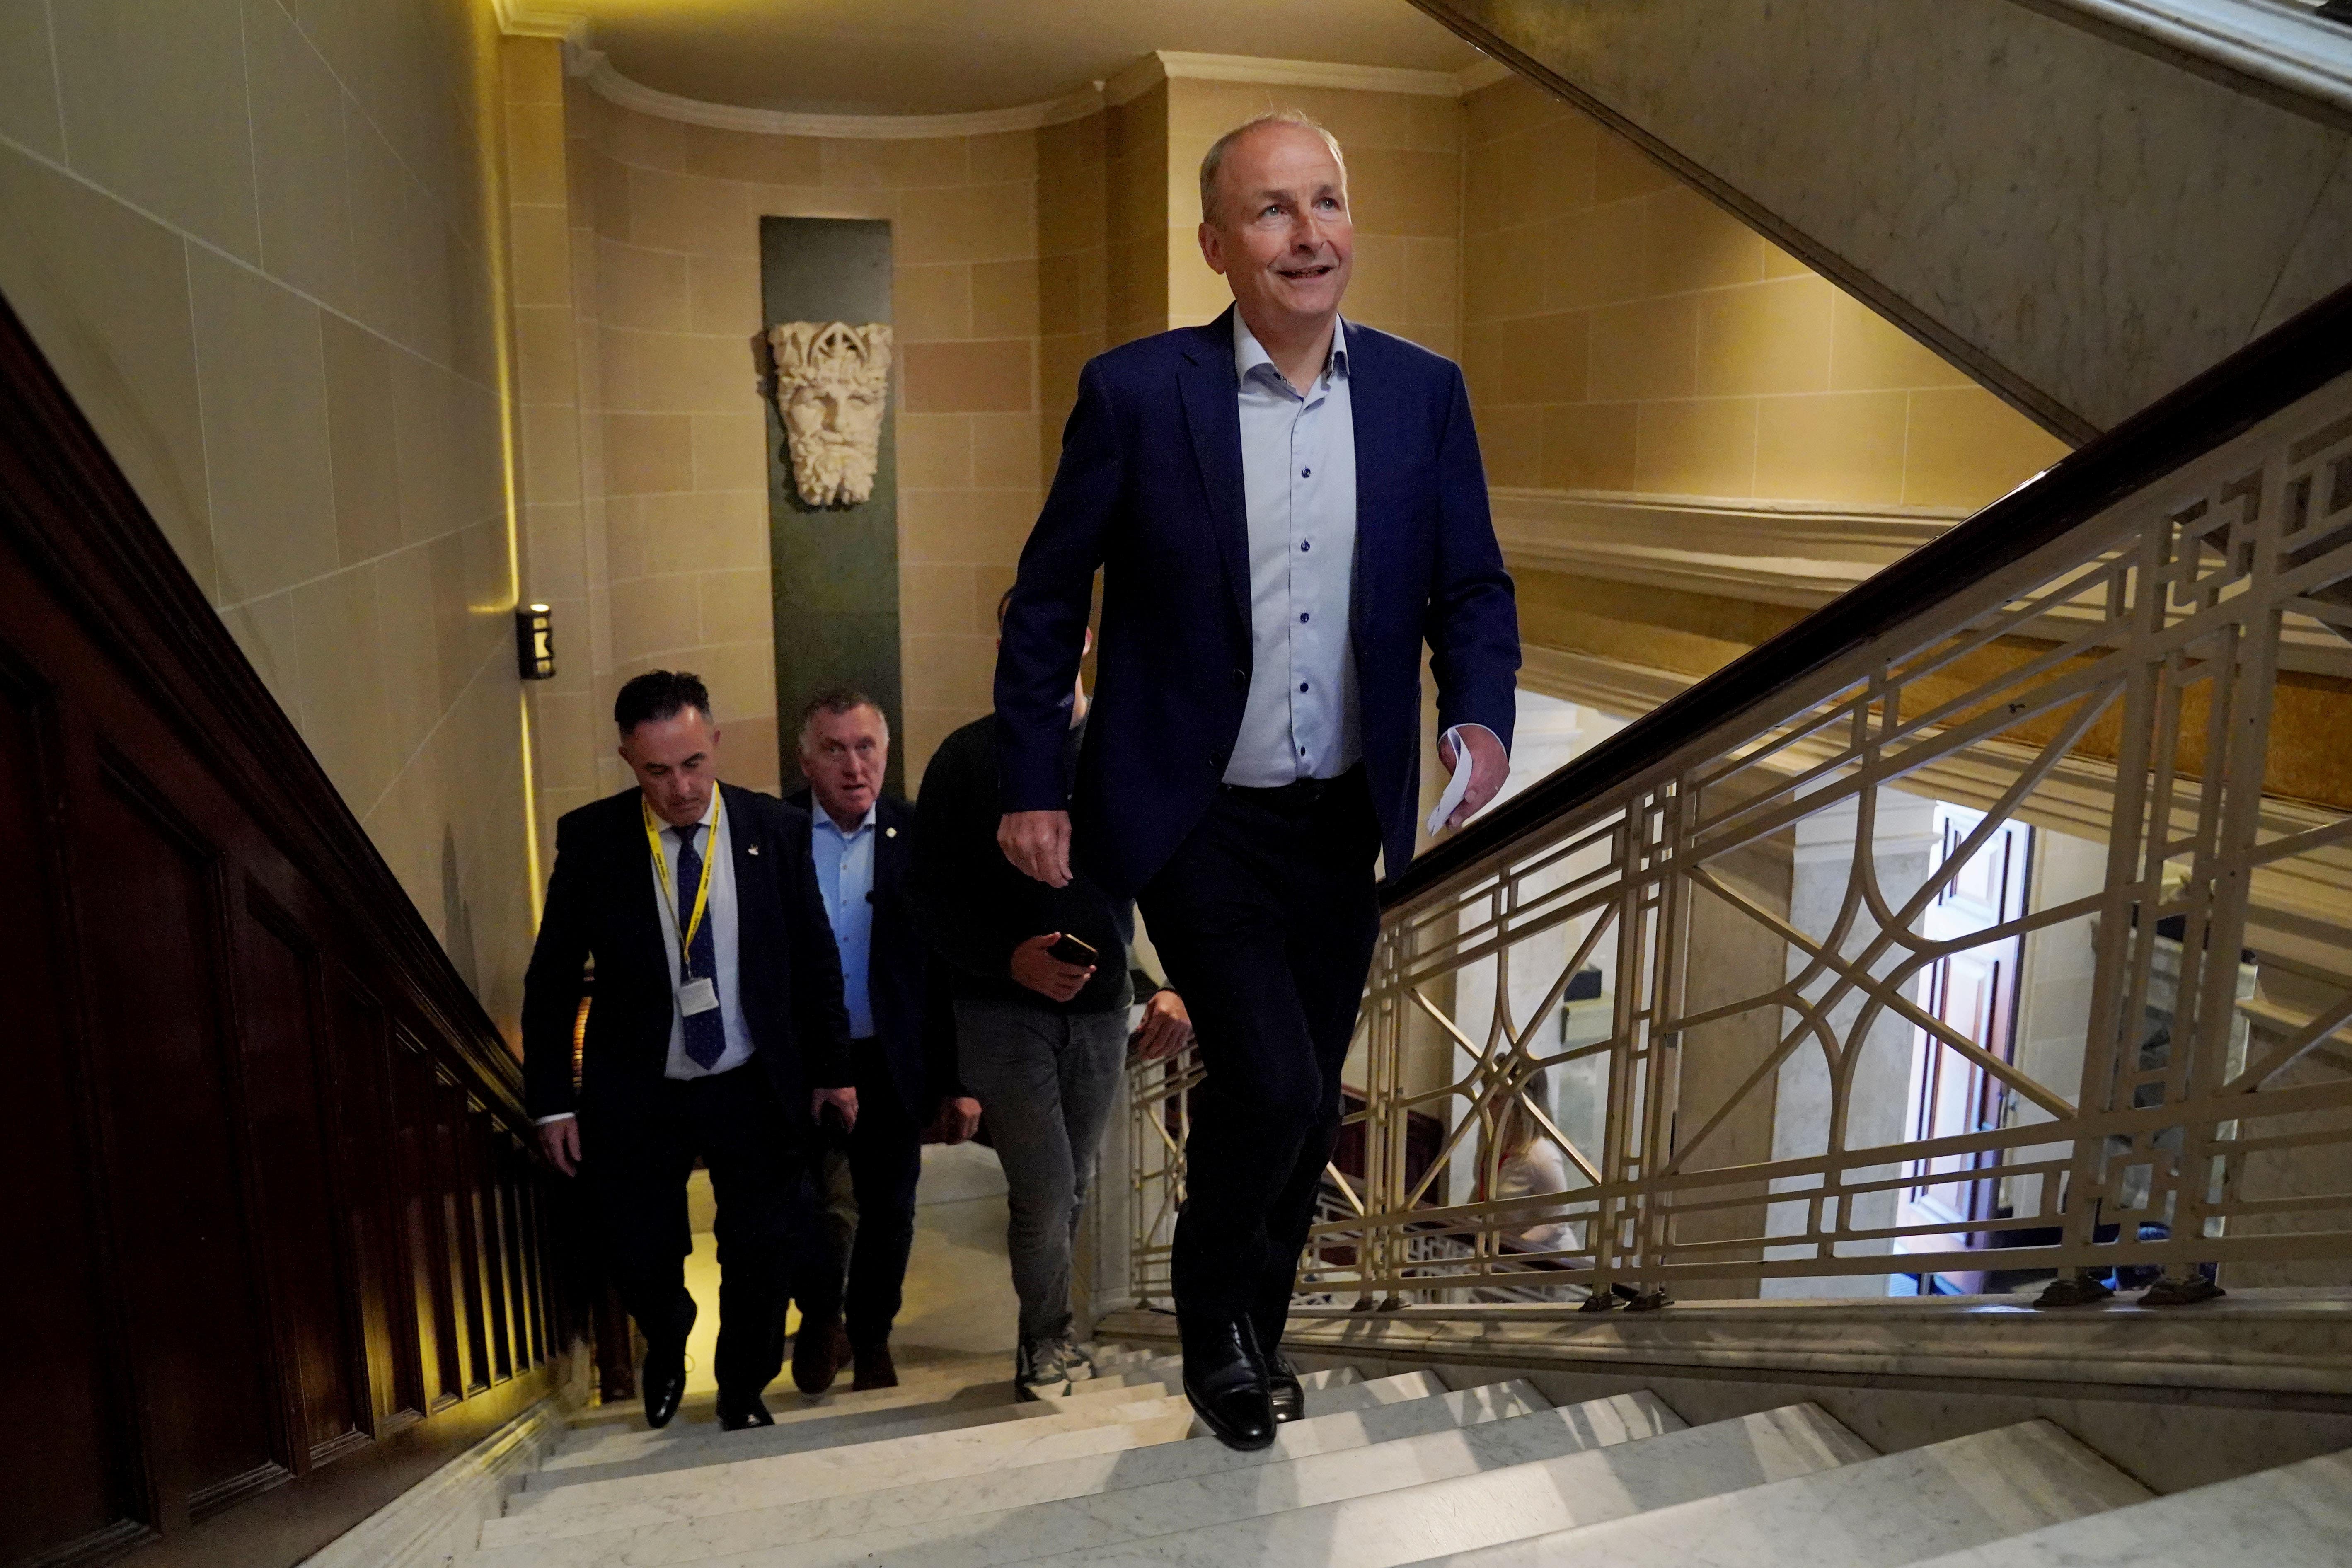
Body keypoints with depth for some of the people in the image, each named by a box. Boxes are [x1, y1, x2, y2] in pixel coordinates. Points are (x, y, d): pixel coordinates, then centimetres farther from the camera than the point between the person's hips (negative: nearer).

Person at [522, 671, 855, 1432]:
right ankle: (667, 1348, 47)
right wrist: (551, 1101, -3)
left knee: (761, 1260, 7)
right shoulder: (589, 839, -8)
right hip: (635, 1096, 0)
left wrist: (833, 1072, 6)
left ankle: (744, 1395, 35)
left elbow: (816, 962, 2)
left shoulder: (776, 829, -7)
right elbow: (551, 979, -1)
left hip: (756, 1090, 0)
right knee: (641, 1266, 11)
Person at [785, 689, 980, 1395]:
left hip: (892, 1064, 1)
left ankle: (870, 1339, 38)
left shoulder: (916, 835, -4)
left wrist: (959, 1080, -4)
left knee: (888, 1212, 13)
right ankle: (820, 1319, 39)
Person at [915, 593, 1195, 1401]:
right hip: (1002, 1008, -3)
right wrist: (1011, 959, -21)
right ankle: (1049, 1343, 19)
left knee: (1071, 1190, 15)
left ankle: (1045, 1340, 38)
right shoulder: (968, 757, -2)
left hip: (1101, 1008, 3)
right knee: (1045, 1193, -7)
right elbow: (935, 900, -4)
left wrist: (1175, 984, -12)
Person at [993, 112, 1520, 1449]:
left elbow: (1472, 588, 5)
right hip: (1199, 821, -4)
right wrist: (1033, 786, -3)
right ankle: (1219, 1324, 19)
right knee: (1276, 1086, -13)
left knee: (1306, 1104, 15)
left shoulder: (1423, 392, -1)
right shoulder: (1136, 391, -10)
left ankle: (1253, 1334, 41)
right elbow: (1049, 597, -2)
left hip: (1347, 820, 4)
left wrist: (1479, 717, -15)